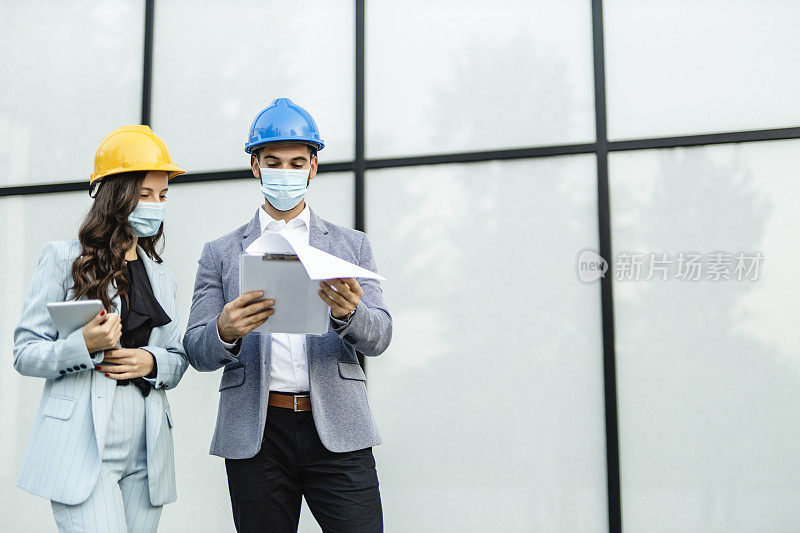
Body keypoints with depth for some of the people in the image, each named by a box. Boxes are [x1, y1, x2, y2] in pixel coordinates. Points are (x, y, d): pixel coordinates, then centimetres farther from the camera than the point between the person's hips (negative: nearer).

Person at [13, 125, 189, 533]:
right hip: (83, 449, -5)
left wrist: (152, 363, -4)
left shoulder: (161, 277, 18)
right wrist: (84, 346, -18)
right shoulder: (65, 259, 2)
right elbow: (25, 352, 0)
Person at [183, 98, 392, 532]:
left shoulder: (351, 245, 12)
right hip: (255, 435, 0)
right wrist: (225, 332, -18)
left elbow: (379, 337, 3)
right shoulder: (220, 254, 11)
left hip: (336, 431, 0)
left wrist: (348, 312, -20)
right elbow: (196, 352, 6)